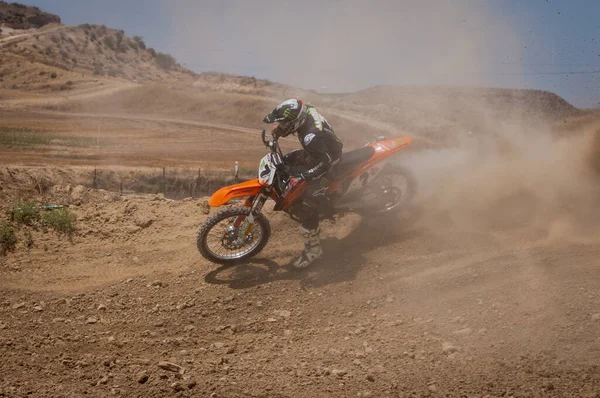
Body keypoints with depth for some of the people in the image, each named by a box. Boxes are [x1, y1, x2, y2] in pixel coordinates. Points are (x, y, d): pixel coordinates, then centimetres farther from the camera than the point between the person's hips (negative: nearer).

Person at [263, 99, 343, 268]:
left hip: (329, 165, -9)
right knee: (285, 161, 21)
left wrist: (300, 177, -43)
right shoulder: (305, 111, -14)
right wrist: (279, 131, 3)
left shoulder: (311, 137, -40)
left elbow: (324, 163, -40)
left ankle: (313, 249, 4)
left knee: (306, 207, -9)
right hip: (322, 153, 10)